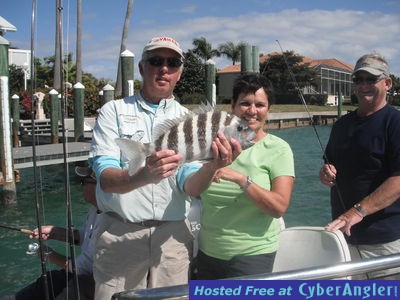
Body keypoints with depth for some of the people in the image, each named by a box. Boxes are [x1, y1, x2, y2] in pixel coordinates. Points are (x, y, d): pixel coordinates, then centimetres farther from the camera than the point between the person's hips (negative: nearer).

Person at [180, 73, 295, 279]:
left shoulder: (278, 149, -7)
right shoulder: (218, 144, 0)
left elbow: (279, 207, -16)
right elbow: (191, 190, -12)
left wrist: (241, 179, -28)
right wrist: (212, 167, -32)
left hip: (252, 256, -3)